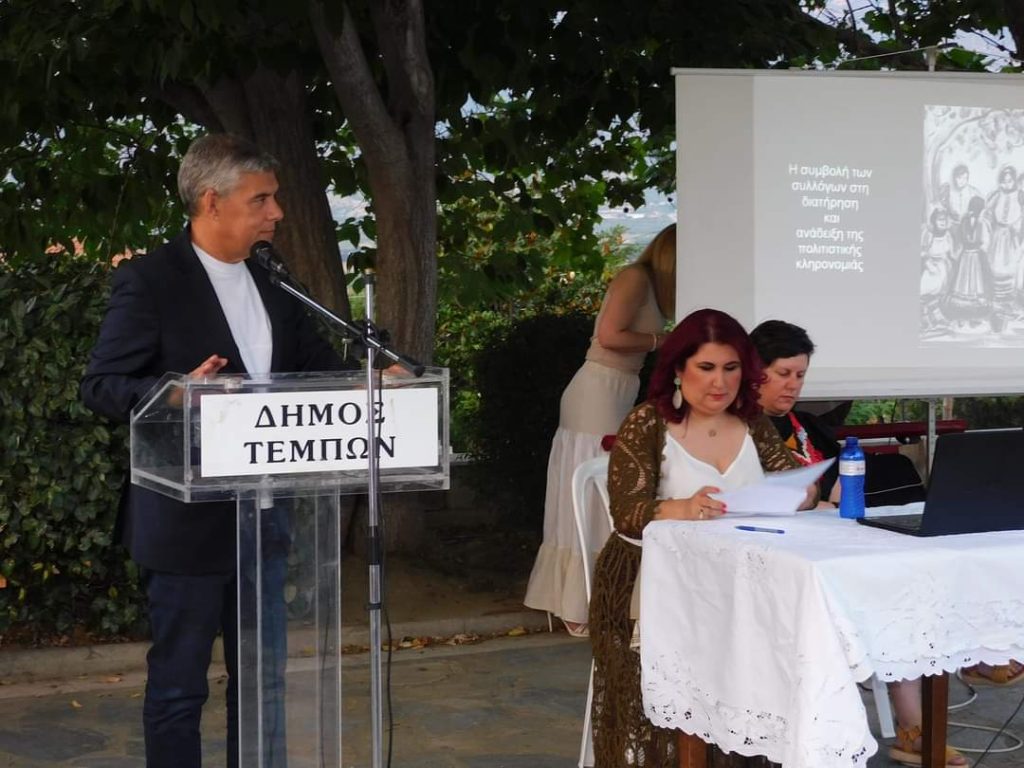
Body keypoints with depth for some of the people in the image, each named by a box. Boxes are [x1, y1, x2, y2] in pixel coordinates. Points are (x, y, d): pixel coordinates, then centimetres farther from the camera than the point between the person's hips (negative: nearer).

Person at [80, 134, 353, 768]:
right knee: (178, 686, 4)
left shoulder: (270, 288, 11)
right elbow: (102, 385, -12)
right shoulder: (149, 281, -9)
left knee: (263, 680, 12)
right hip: (188, 519, -7)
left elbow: (320, 368, 14)